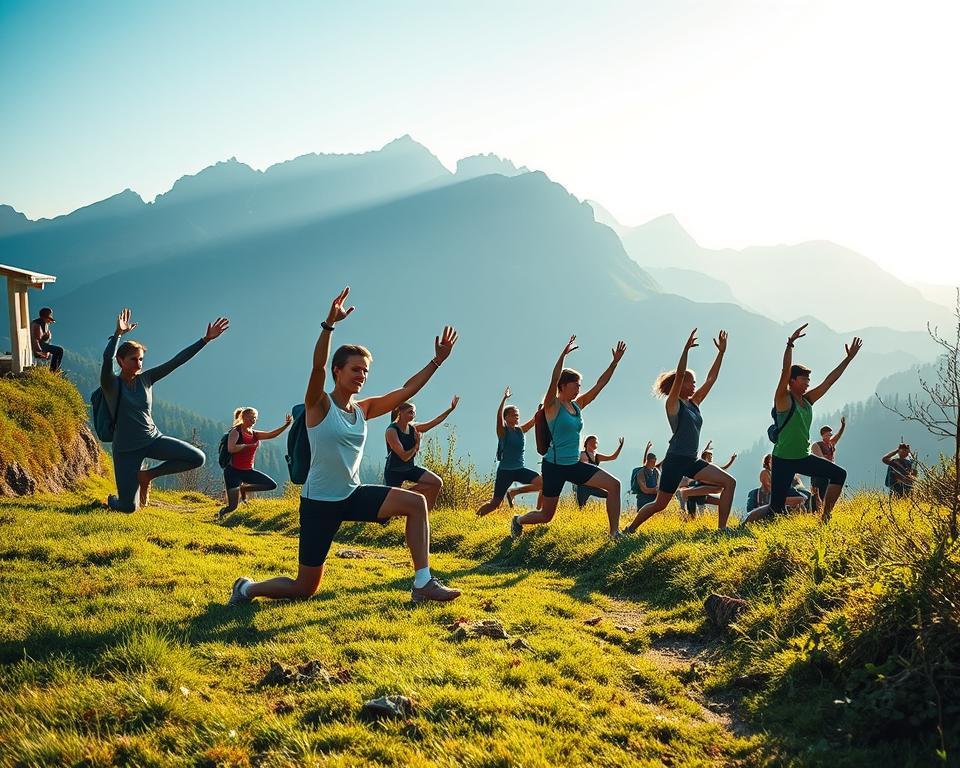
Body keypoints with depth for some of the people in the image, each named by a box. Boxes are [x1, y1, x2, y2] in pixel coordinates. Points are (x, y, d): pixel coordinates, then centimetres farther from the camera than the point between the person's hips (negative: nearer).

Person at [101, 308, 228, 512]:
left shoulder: (145, 379, 2)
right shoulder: (111, 385, -10)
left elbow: (176, 361, -2)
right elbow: (107, 359, -31)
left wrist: (206, 339, -6)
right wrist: (118, 334, -44)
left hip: (153, 439, 5)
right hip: (126, 449, -4)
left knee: (198, 458, -14)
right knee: (129, 508, -6)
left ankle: (147, 475, 7)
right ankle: (112, 500, 36)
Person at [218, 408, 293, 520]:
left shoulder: (254, 434, 10)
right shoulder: (236, 431, -9)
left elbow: (272, 435, -1)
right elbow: (231, 449, -25)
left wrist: (286, 425, -11)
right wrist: (249, 445, -18)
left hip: (248, 471, 7)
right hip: (233, 471, -7)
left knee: (272, 485, -3)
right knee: (232, 506, -10)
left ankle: (243, 489, 12)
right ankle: (220, 514, 25)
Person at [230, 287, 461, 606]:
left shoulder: (364, 409, 5)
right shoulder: (319, 406, -12)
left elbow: (406, 391, 4)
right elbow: (318, 366, -30)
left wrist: (437, 361, -1)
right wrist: (329, 323, -43)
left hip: (353, 495, 6)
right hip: (318, 503, -6)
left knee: (416, 503, -13)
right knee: (304, 589, 1)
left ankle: (423, 584, -9)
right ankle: (247, 588, 30)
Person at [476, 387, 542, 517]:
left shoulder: (521, 430, 7)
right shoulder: (503, 431, -8)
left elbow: (535, 419, 1)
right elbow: (498, 416, -26)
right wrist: (504, 399, -35)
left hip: (519, 470, 5)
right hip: (505, 471, -5)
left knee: (542, 483, -15)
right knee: (495, 503, -4)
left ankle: (513, 492, 6)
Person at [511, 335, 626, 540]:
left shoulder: (577, 405, 8)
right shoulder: (552, 406, -11)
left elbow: (600, 384, 7)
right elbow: (554, 380, -28)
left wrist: (615, 361, 1)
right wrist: (564, 354, -35)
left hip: (575, 465, 7)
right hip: (554, 465, -7)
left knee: (614, 484, -8)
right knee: (546, 516, 4)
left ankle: (614, 532, -4)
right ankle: (518, 520, 36)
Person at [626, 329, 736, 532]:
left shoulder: (694, 403, 13)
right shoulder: (673, 403, -6)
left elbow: (711, 379, 11)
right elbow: (679, 375, -21)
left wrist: (721, 352, 7)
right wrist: (686, 348, -27)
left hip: (692, 461, 7)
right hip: (675, 460, -7)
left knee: (729, 482, -5)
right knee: (660, 504, 0)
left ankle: (721, 528, -5)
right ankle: (629, 530, 18)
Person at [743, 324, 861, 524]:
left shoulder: (807, 400, 8)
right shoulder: (783, 400, -11)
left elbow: (829, 381, 11)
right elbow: (785, 372, -25)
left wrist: (849, 358, 9)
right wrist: (790, 344, -34)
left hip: (803, 459, 8)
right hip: (783, 460, -8)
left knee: (839, 474, 2)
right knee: (776, 508, -9)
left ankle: (825, 517, 9)